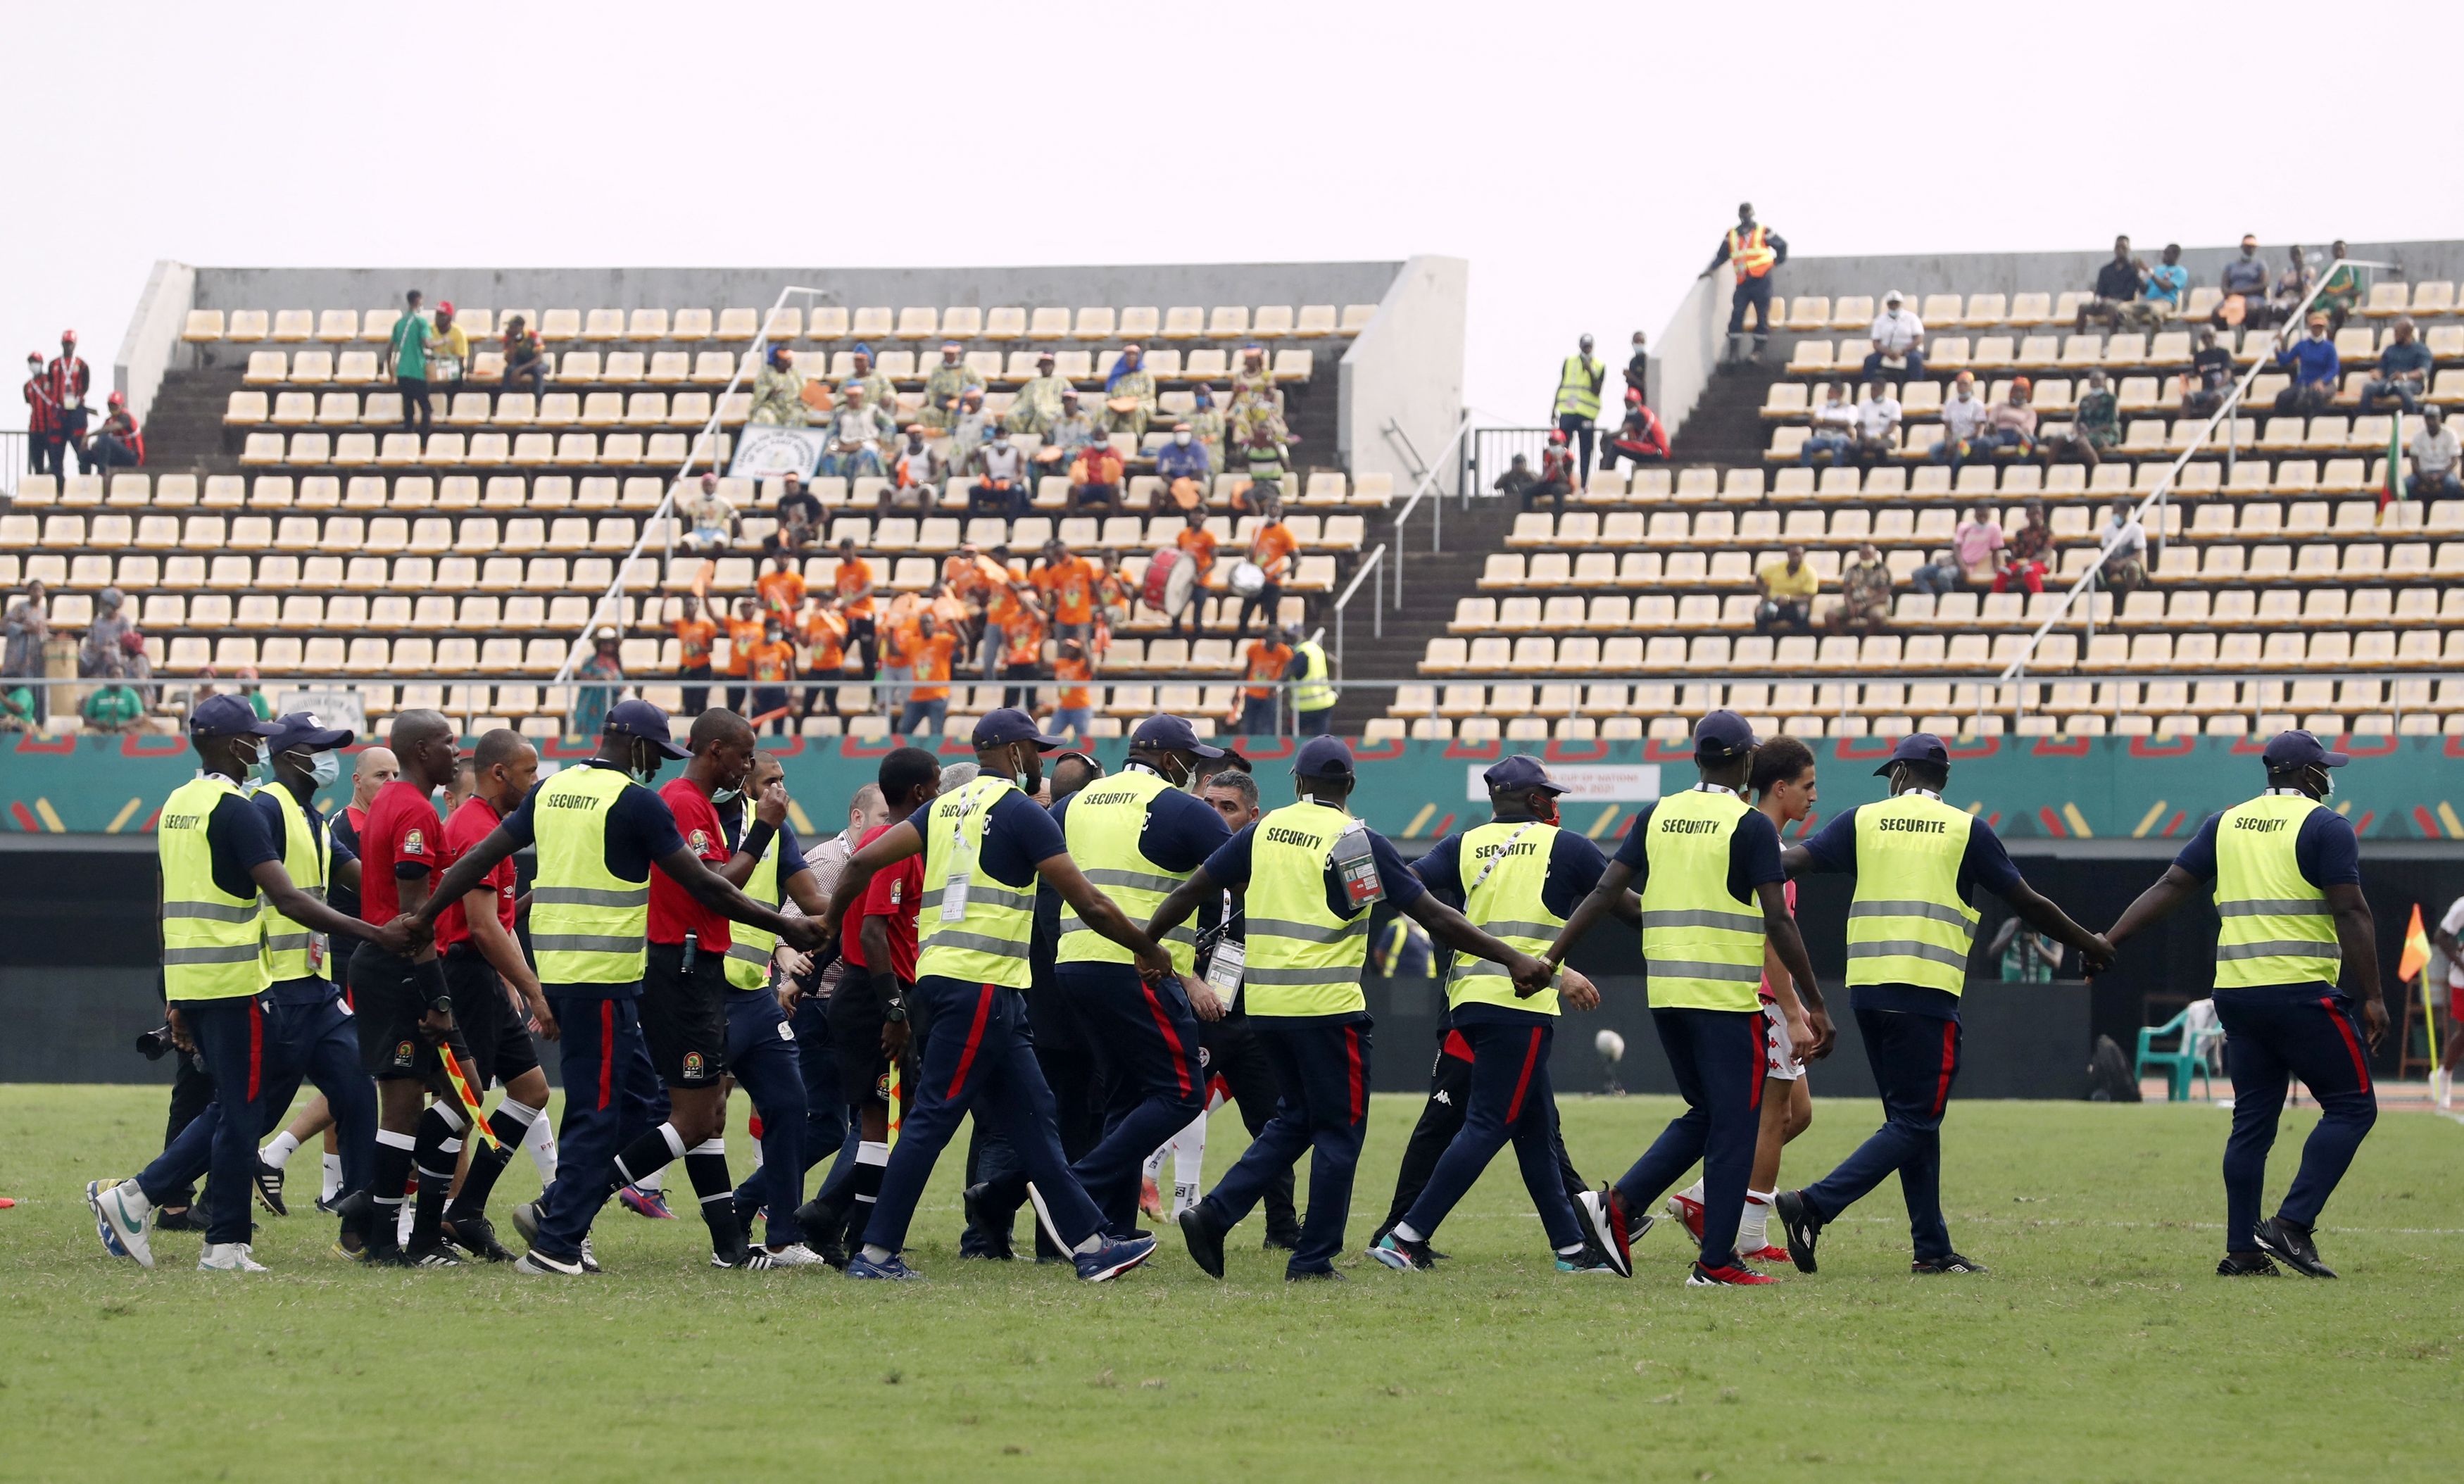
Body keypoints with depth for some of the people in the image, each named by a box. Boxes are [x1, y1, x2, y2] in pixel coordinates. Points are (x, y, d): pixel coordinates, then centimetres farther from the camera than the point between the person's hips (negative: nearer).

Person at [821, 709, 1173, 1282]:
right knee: (934, 1117, -6)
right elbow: (1089, 904, -7)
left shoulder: (945, 808, 15)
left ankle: (1090, 1244, 13)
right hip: (981, 983, -9)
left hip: (940, 974, 9)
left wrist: (831, 925, 20)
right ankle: (875, 1253, -6)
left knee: (1030, 1113, 11)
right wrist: (1147, 950, 6)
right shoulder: (1021, 814, -7)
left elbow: (863, 862, 8)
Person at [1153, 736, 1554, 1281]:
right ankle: (1313, 1260, 5)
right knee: (1339, 1130, 5)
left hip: (1265, 1004, 6)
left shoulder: (1263, 831, 7)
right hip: (1326, 1007, -6)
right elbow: (1433, 916, -10)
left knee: (1296, 1117, 19)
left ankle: (1214, 1214, 7)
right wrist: (1512, 958, -8)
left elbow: (1189, 893, 11)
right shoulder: (1357, 842, -7)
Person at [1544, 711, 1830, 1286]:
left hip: (1666, 995, 6)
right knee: (1733, 1126, 2)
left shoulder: (1657, 817, 8)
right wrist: (1814, 1006, -6)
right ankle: (1716, 1262, 0)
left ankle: (1619, 1204, 4)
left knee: (1706, 1114, 19)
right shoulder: (1752, 825, -7)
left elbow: (1605, 893, 3)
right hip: (1728, 999, -6)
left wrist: (1550, 959, 6)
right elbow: (1779, 925, -11)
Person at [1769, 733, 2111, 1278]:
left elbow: (1794, 860, 0)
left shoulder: (1862, 820, 9)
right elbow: (2028, 903, 8)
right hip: (1927, 991, -4)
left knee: (1912, 1118, 13)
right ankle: (1814, 1205, -19)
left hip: (1866, 987, 4)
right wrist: (2089, 944, 21)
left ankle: (1933, 1249, 12)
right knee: (1914, 1124, -3)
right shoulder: (1966, 829, 5)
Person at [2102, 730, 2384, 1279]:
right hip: (2304, 993, -6)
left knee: (2252, 1120, 10)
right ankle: (2291, 1225, -12)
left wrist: (2106, 943, 14)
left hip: (2236, 995, 6)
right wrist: (2372, 996, -9)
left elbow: (2168, 888, 10)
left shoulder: (2226, 824, 14)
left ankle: (2242, 1250, 6)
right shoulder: (2325, 827, -4)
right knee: (2351, 1106, 1)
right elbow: (2351, 913, -11)